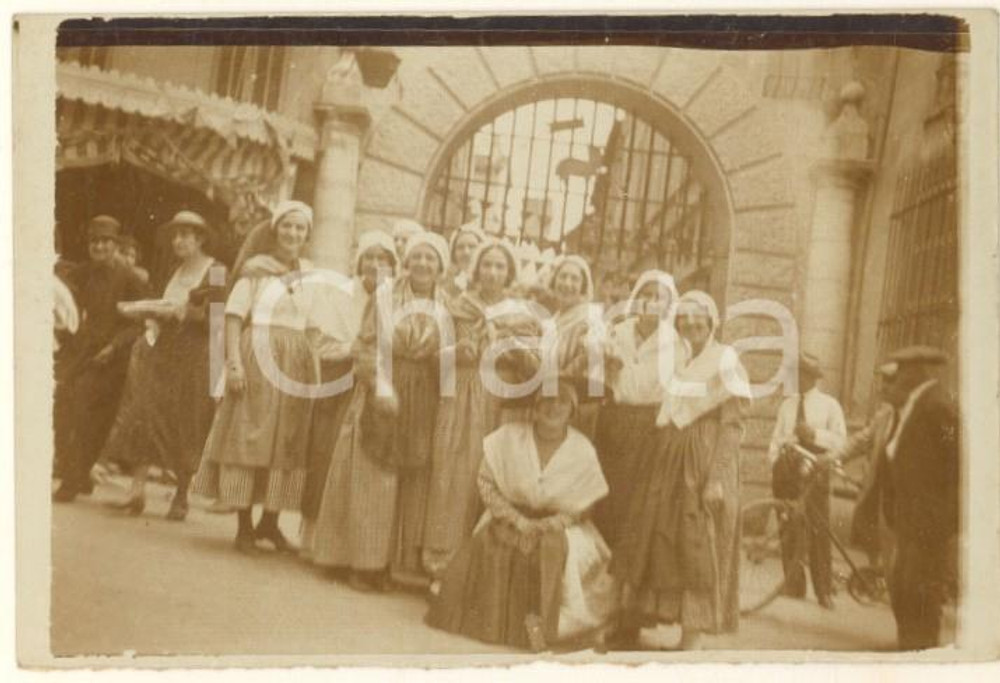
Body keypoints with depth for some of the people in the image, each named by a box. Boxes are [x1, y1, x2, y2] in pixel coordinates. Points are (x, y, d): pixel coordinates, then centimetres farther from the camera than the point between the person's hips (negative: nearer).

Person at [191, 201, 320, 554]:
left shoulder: (309, 274, 12)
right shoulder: (256, 269, -2)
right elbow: (234, 316, -6)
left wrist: (317, 370, 9)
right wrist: (234, 362, -16)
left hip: (296, 363, 5)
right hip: (257, 357, -5)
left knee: (287, 441, 8)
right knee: (249, 437, -2)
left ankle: (270, 521, 19)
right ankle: (244, 525, 5)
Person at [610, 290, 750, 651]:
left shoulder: (725, 360, -5)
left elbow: (732, 425, -11)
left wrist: (717, 477, -19)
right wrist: (642, 462, 8)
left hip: (701, 462, -6)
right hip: (664, 460, 7)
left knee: (696, 552, -4)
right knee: (644, 543, 7)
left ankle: (691, 641, 3)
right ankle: (628, 632, 16)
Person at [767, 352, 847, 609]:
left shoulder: (829, 405, 6)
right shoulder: (787, 405, 17)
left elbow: (840, 440, -2)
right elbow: (776, 438, 18)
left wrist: (814, 433, -16)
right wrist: (774, 463, 6)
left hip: (814, 470, -3)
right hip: (787, 470, 3)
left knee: (818, 529, -6)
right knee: (789, 530, 3)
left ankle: (824, 591, 1)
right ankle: (793, 586, 11)